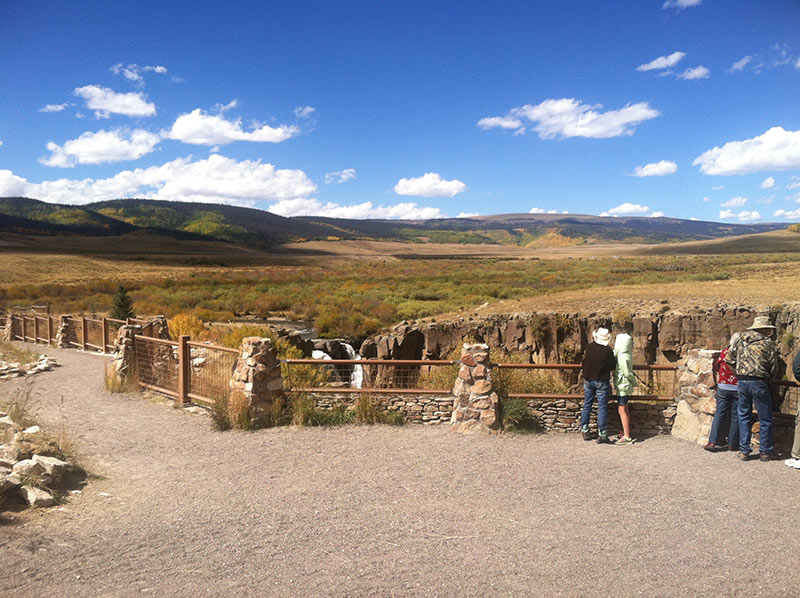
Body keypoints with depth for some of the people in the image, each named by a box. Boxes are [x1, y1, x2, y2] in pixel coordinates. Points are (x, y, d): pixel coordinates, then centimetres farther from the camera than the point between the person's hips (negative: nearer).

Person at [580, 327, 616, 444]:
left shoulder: (590, 347, -3)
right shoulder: (608, 351, -14)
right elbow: (613, 366, -4)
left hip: (588, 380, 4)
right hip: (601, 382, -4)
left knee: (587, 405, 15)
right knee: (602, 408, 1)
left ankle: (584, 431, 20)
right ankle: (602, 435, 0)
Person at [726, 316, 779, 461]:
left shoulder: (740, 339, 7)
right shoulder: (768, 343, -4)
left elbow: (728, 358, 8)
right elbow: (773, 368, -1)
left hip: (742, 382, 4)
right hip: (759, 383, -4)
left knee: (744, 417, 12)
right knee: (765, 419, 9)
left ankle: (744, 451, 13)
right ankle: (765, 452, 15)